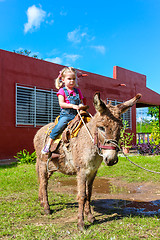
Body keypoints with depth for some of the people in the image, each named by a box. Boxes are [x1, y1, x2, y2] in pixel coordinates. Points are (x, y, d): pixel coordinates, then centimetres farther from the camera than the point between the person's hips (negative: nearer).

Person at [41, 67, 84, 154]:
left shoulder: (78, 91, 18)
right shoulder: (62, 91, 4)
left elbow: (81, 102, 21)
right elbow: (61, 103, -7)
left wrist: (81, 105, -4)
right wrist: (73, 106, -19)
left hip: (76, 114, 4)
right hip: (65, 114, -4)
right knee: (60, 125, -28)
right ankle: (48, 144, -19)